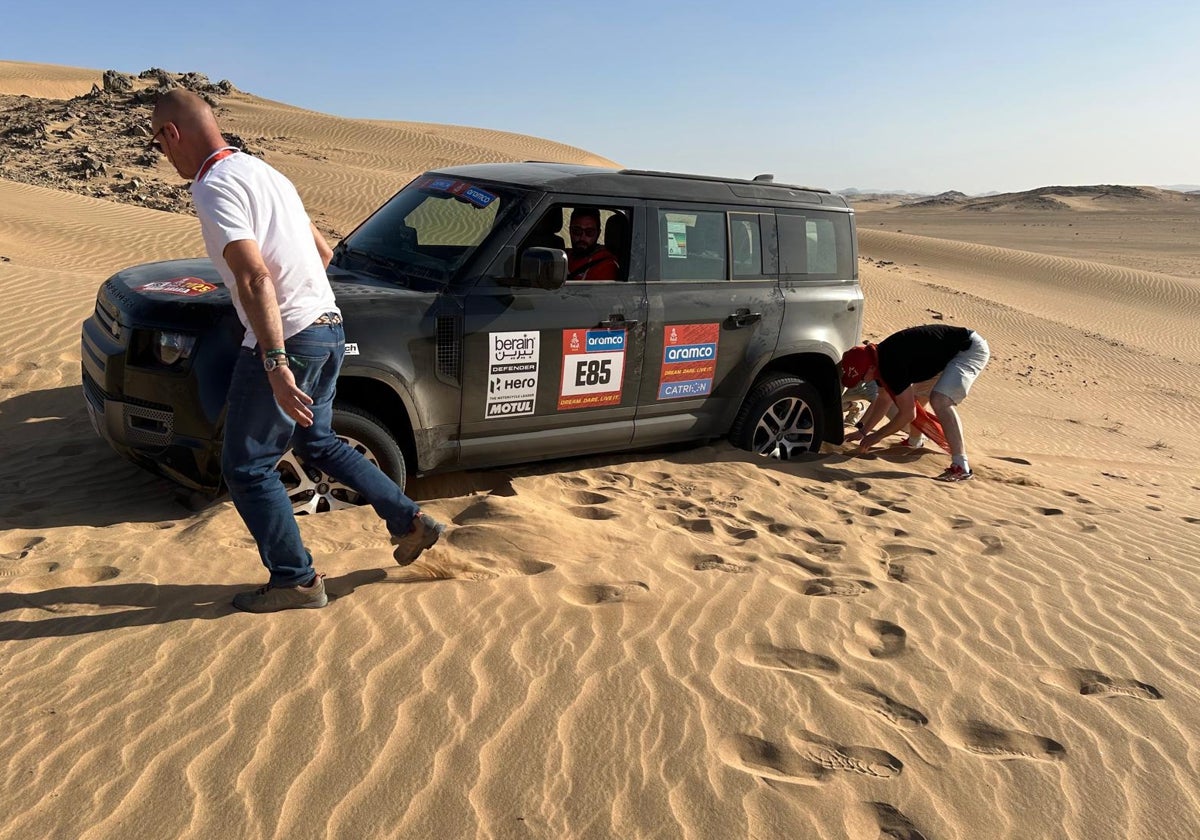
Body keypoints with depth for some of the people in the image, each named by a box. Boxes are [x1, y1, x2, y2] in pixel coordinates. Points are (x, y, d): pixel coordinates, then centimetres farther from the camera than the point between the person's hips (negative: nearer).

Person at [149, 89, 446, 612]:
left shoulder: (215, 186, -12)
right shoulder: (263, 172, 17)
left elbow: (254, 278, -25)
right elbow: (323, 251, 23)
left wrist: (276, 365, -29)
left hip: (286, 339, -9)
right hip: (329, 328, 9)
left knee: (246, 468, 5)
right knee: (315, 441, 25)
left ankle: (295, 580, 14)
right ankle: (410, 521, 25)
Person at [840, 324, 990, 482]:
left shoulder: (891, 365, -29)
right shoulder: (879, 358, -1)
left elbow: (908, 413, -23)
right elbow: (884, 399, 16)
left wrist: (877, 436, -11)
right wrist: (863, 431, 16)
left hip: (972, 348, -10)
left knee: (940, 401, -27)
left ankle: (961, 467, -26)